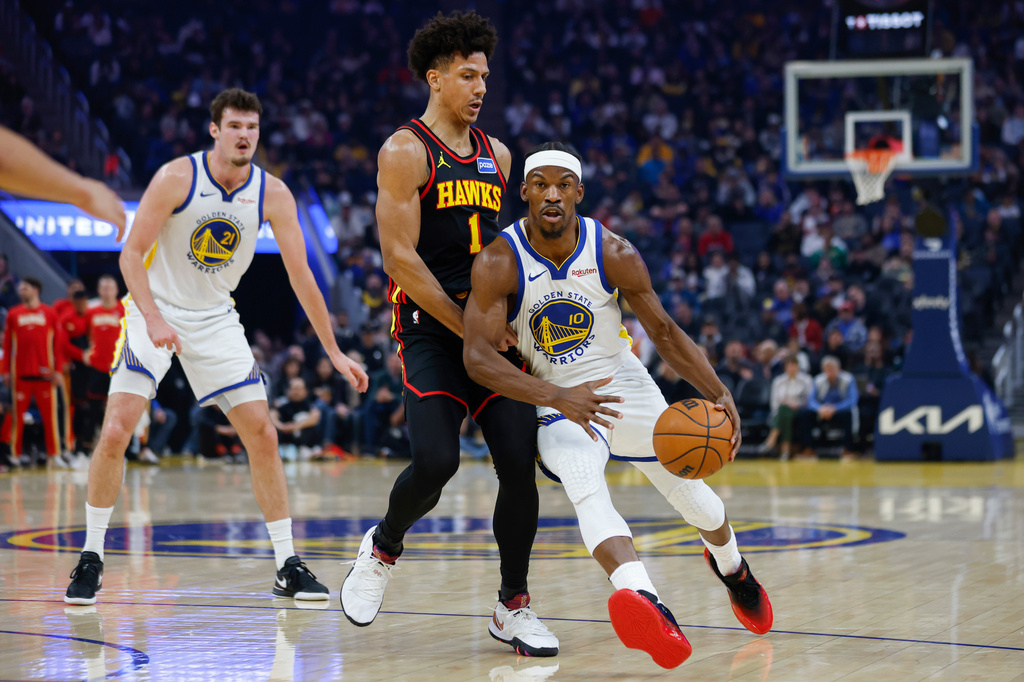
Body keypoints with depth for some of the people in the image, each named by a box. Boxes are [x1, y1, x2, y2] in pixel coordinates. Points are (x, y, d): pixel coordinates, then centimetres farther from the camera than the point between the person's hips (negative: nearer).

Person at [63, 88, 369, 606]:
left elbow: (301, 276, -4)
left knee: (263, 436, -3)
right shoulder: (176, 177, -18)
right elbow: (131, 254, -16)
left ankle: (288, 567, 7)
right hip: (155, 311, -3)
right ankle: (91, 558, 0)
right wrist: (154, 319, -32)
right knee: (115, 432, -17)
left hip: (216, 320, 3)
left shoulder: (273, 194, -9)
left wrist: (334, 353, -5)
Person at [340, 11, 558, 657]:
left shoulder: (497, 155, 16)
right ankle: (382, 549, 12)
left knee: (520, 463, -5)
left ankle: (514, 608, 9)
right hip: (431, 329, -5)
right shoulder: (405, 153, -4)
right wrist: (469, 329, -13)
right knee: (437, 460, -20)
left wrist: (507, 319, 12)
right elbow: (400, 258, -11)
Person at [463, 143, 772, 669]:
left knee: (689, 492, 13)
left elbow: (664, 332, -5)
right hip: (555, 398, -2)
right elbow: (477, 355, -28)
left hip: (623, 384, 3)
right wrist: (556, 398, -42)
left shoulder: (614, 254, -15)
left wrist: (719, 394, -19)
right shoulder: (498, 263, -21)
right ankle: (644, 603, -55)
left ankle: (730, 566, 50)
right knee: (585, 488, -33)